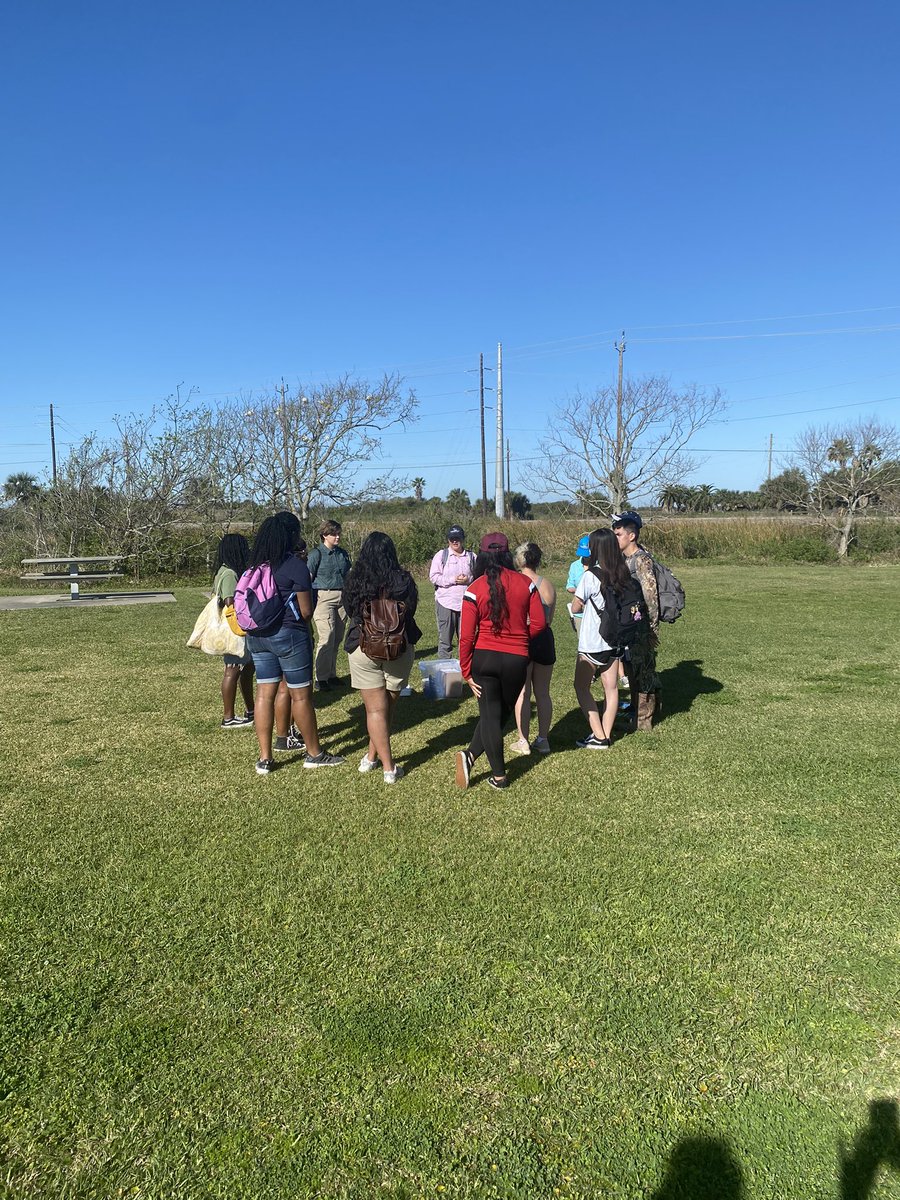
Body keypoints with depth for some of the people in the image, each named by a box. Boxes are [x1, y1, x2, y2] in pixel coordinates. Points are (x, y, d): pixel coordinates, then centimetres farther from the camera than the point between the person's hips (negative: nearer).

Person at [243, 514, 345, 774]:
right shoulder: (296, 566, -14)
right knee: (301, 694, 6)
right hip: (289, 635, -6)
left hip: (257, 635, 6)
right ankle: (314, 753, 20)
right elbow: (306, 611, -11)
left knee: (264, 693, 9)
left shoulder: (256, 565, 6)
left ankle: (265, 758, 13)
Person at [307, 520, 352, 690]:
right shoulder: (317, 554, -3)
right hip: (324, 597, -6)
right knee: (327, 639, -10)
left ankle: (331, 675, 18)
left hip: (342, 598, 6)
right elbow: (308, 578, -5)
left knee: (337, 639, 8)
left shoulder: (342, 553, 14)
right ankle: (321, 679, -3)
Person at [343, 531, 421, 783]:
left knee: (375, 710, 4)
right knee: (387, 706, 17)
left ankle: (388, 767, 2)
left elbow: (349, 611, 6)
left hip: (363, 649, 0)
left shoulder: (355, 581, -6)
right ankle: (372, 754, 28)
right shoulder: (403, 580, -9)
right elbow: (410, 612, 1)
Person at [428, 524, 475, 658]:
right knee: (445, 638, 1)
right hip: (446, 601, -2)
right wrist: (453, 580, -13)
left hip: (466, 602, 2)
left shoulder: (471, 556, 10)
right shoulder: (441, 555, 4)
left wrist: (469, 579, -10)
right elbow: (434, 576, -4)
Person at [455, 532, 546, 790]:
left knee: (490, 714, 9)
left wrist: (466, 670, 1)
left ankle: (499, 775, 10)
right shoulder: (525, 583, -3)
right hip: (517, 659, 1)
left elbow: (467, 635, -8)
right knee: (502, 712, 17)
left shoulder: (475, 588, -8)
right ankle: (471, 755, 9)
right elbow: (539, 622, -3)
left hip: (484, 657, -1)